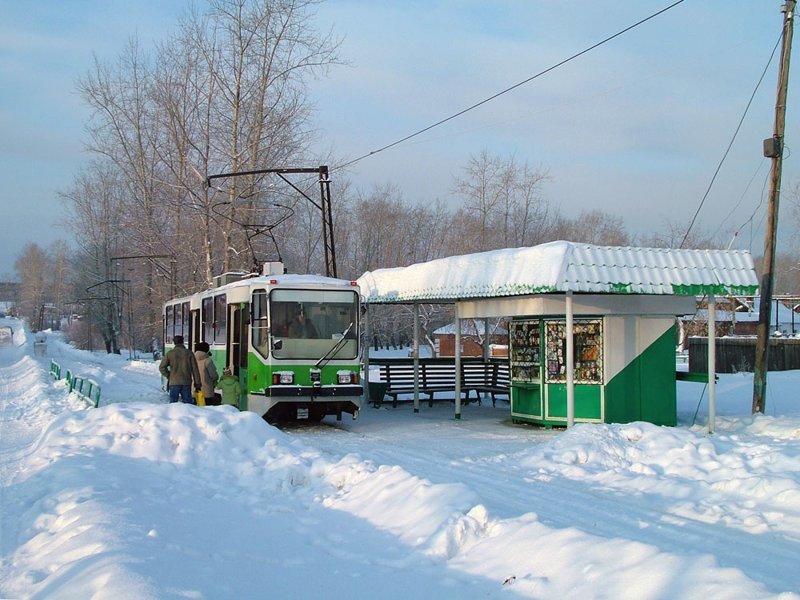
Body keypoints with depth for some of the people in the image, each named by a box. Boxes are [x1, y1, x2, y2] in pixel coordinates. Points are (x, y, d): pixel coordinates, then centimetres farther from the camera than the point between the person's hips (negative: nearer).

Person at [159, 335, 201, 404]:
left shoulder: (170, 353, 1)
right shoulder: (189, 353, 2)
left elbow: (162, 367, -1)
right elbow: (195, 369, 1)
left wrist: (168, 376, 13)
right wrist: (197, 383, 5)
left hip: (174, 382, -1)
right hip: (186, 383, 1)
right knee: (188, 403, 5)